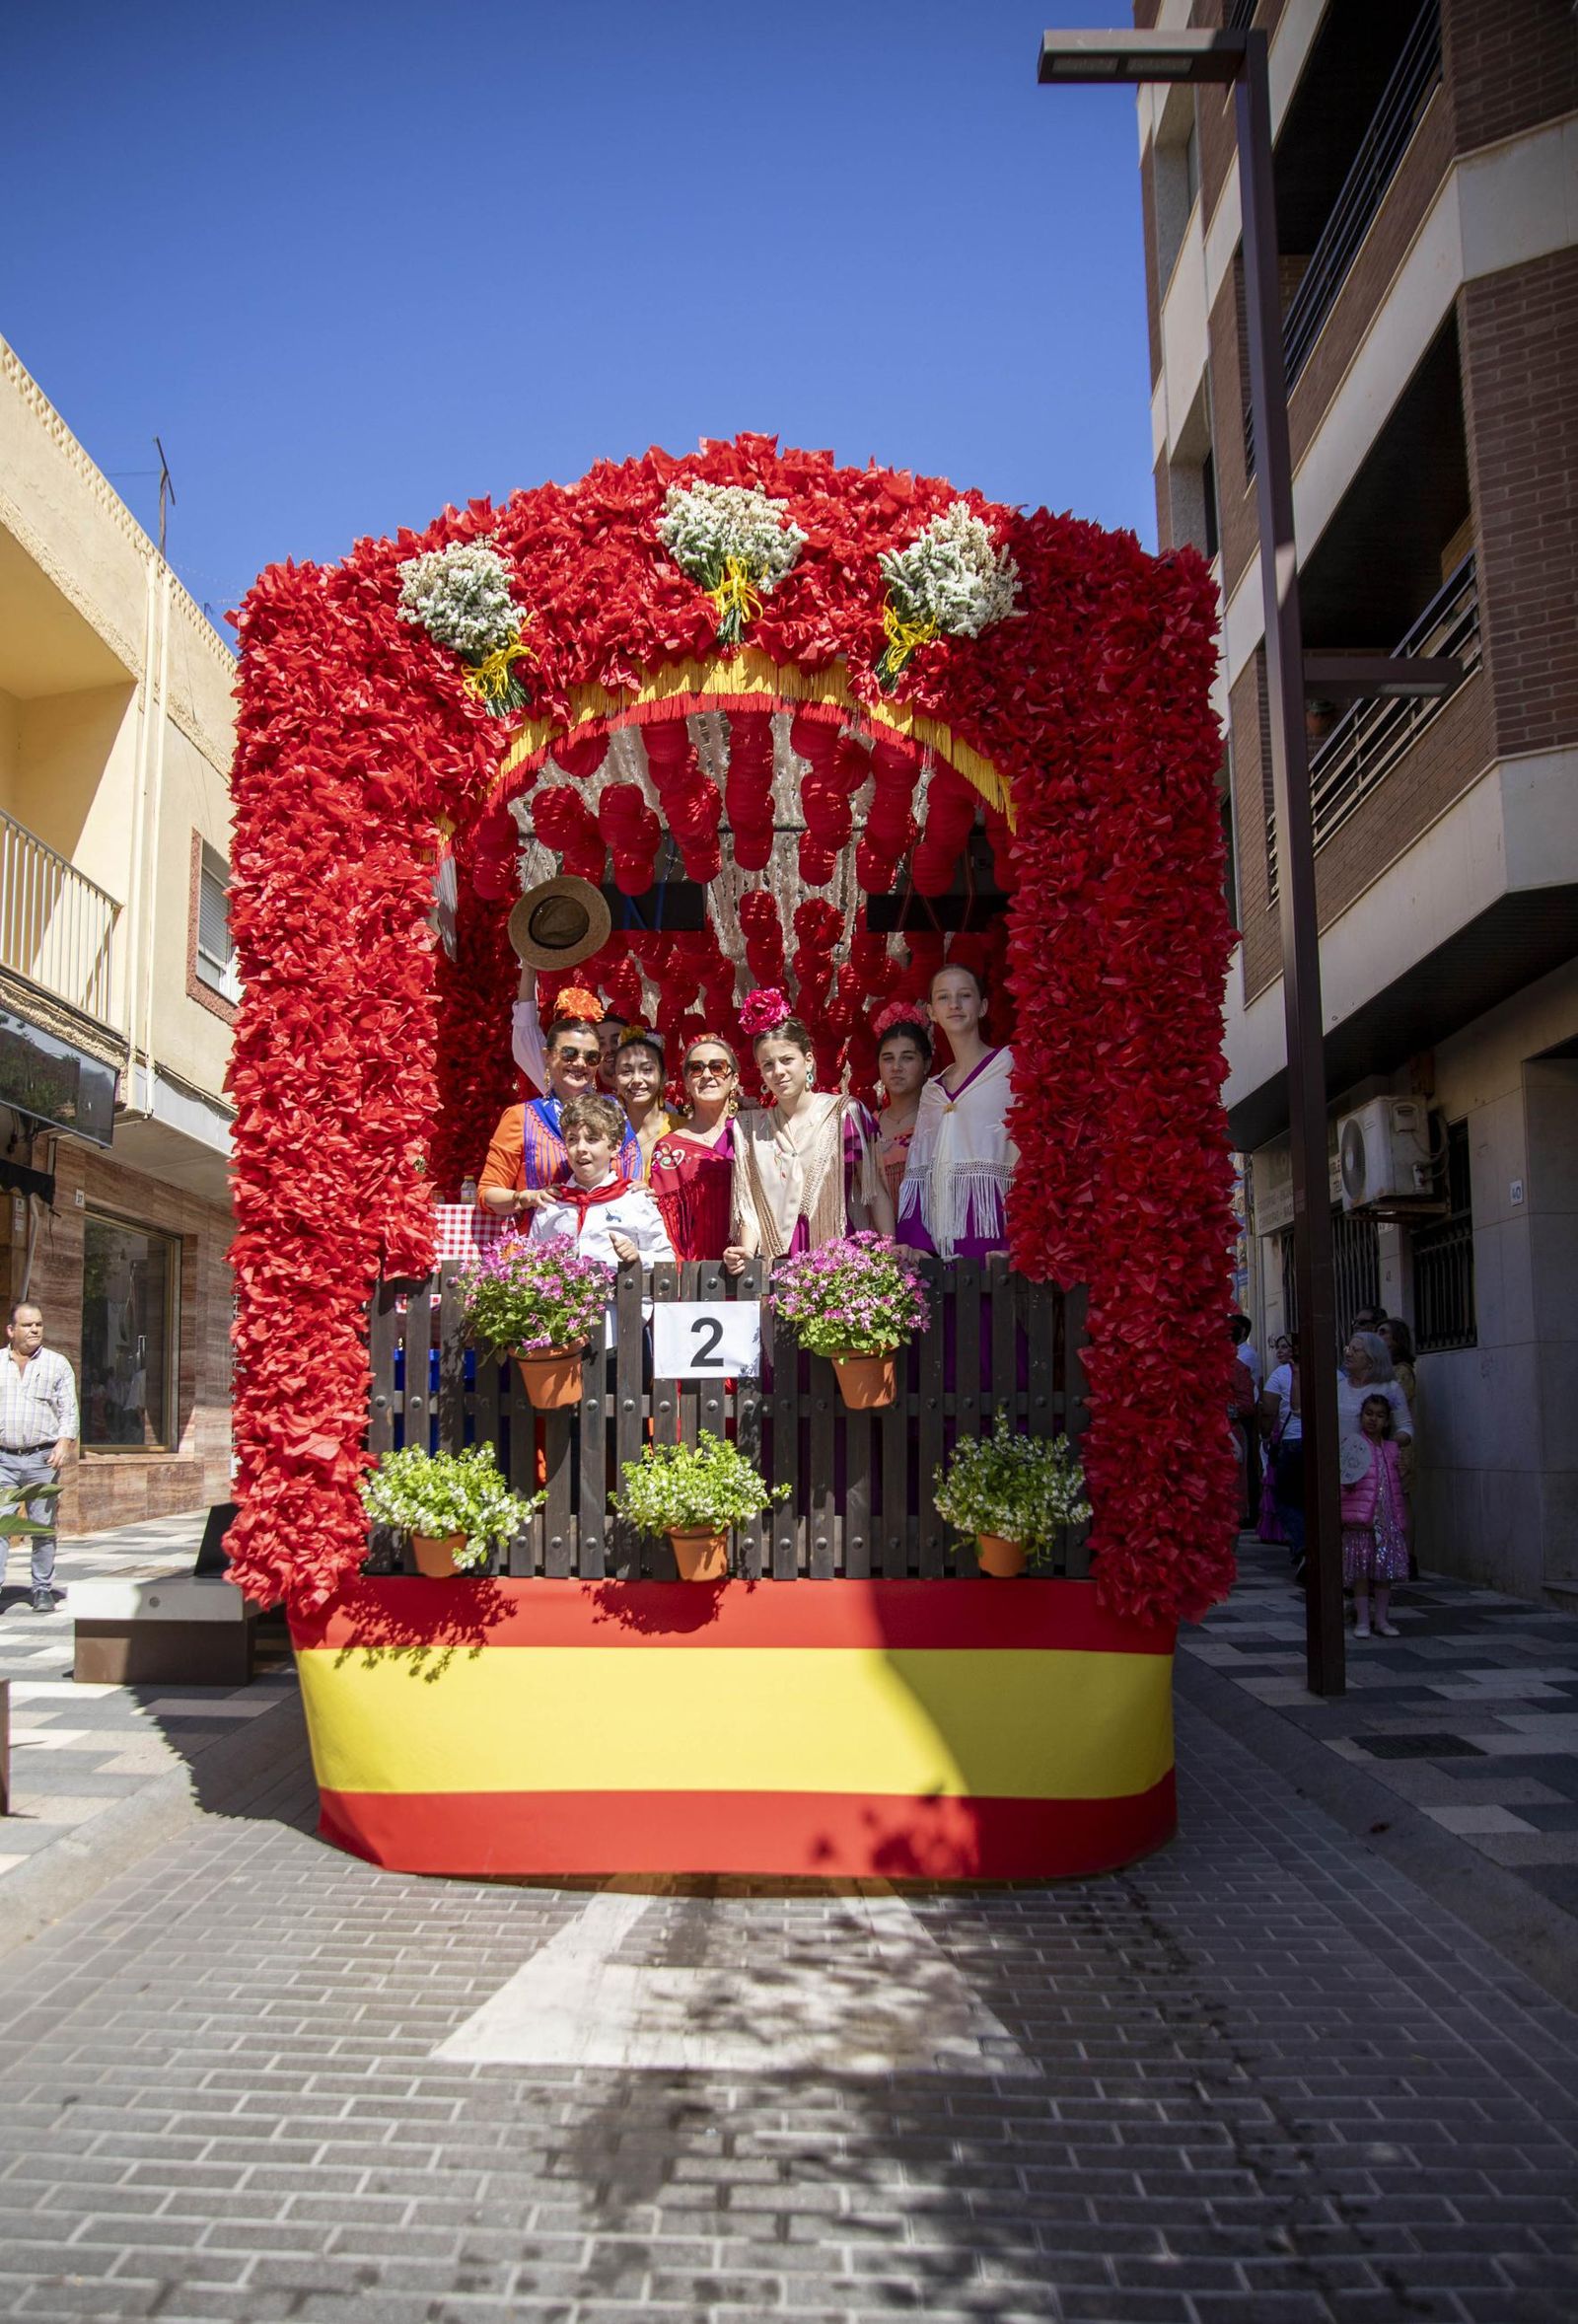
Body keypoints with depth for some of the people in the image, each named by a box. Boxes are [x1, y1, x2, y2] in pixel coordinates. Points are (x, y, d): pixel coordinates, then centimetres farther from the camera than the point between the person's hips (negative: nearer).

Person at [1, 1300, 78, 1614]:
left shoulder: (57, 1364, 8)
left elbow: (69, 1411, 5)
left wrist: (65, 1443, -10)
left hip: (42, 1458, -1)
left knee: (44, 1526, 3)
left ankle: (42, 1590, 11)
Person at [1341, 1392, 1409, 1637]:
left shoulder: (1392, 1449, 11)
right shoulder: (1352, 1445, -4)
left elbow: (1397, 1486, 18)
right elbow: (1344, 1484, -1)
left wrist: (1400, 1520, 15)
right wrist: (1348, 1482, -24)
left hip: (1387, 1520, 5)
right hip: (1360, 1520, -4)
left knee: (1385, 1570, 7)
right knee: (1361, 1570, 0)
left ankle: (1382, 1619, 17)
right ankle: (1362, 1621, 8)